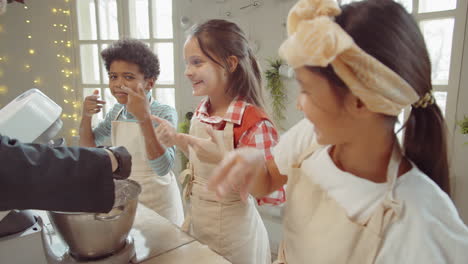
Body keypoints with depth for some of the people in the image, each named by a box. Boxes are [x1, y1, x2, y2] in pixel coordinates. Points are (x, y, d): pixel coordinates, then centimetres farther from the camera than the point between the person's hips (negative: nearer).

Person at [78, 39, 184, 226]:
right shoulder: (116, 111, -1)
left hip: (158, 203, -5)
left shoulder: (164, 113, -20)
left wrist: (144, 118, -39)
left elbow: (163, 168, -30)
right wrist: (86, 116, -10)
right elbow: (88, 146, 9)